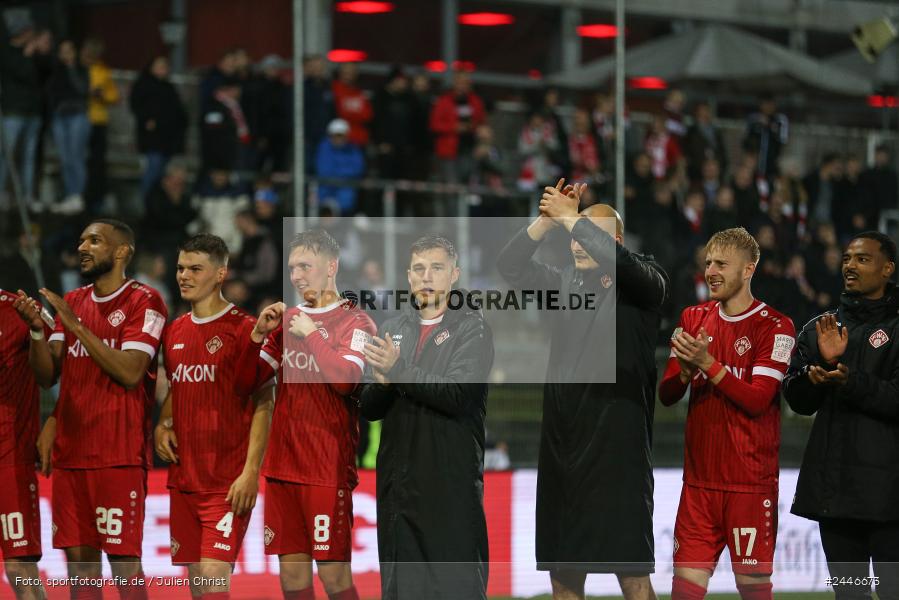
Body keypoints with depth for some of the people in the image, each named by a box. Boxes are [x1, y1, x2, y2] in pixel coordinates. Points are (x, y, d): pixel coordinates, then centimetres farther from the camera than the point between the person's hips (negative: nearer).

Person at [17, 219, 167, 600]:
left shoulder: (144, 302, -4)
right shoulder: (72, 302, 16)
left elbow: (130, 373, -16)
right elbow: (48, 376, 12)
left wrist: (76, 325, -15)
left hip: (119, 454, -6)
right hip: (70, 451, 6)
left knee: (123, 562, -7)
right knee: (79, 564, 7)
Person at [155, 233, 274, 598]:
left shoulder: (244, 330, -8)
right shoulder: (174, 332, 13)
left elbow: (264, 404, -10)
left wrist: (251, 472, -17)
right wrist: (162, 424, 6)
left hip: (228, 483, -7)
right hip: (183, 479, 7)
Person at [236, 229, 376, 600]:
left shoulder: (355, 323, -2)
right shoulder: (288, 319, 16)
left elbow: (346, 379, -19)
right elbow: (249, 378, 15)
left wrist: (310, 334, -12)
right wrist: (259, 335, 0)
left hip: (329, 469, -6)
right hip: (282, 465, 6)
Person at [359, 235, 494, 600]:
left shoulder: (472, 328, -1)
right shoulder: (393, 329, 12)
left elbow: (460, 395, -15)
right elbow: (368, 408, 9)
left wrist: (399, 370, -17)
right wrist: (382, 383, -12)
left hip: (452, 484, -5)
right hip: (397, 483, 5)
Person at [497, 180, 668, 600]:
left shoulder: (644, 285, -1)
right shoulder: (565, 283, 15)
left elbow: (618, 261, -21)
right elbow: (510, 266, 5)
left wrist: (571, 217, -14)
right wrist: (548, 219, -6)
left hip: (618, 450, -6)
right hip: (561, 448, 6)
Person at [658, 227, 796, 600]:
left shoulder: (775, 327, -5)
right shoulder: (694, 318, 12)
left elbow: (758, 400, -13)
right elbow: (666, 395, 9)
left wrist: (708, 363, -18)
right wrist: (686, 370, -12)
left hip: (751, 482, -5)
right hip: (700, 479, 5)